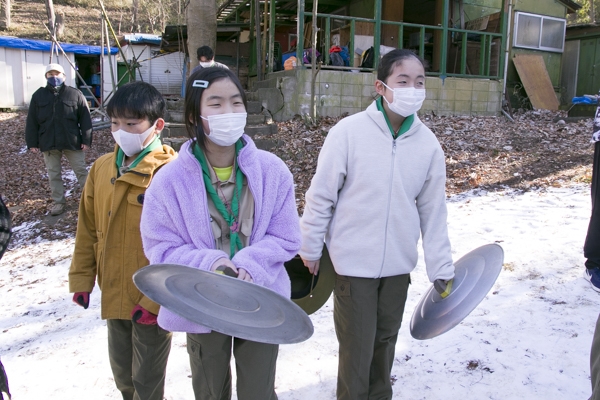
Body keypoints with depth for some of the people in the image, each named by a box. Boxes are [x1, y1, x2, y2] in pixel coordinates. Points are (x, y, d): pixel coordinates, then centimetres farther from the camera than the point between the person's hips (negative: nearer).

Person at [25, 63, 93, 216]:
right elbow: (32, 122, 6)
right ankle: (58, 202, 22)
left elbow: (85, 119, -2)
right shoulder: (38, 96, 5)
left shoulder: (75, 94, -1)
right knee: (53, 175, 10)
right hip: (48, 144, 2)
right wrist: (32, 142, 1)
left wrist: (86, 140, -7)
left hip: (72, 142, -2)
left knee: (81, 171, 7)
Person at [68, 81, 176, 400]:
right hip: (113, 295, 6)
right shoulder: (102, 167, 1)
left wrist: (157, 298, -17)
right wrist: (81, 278, 10)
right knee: (122, 374, 26)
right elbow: (88, 229, 9)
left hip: (152, 299, -6)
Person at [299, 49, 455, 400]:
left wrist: (442, 268, 6)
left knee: (385, 341, 20)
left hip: (399, 264, 4)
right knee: (358, 348, 5)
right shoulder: (349, 132, -15)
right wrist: (311, 248, -1)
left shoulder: (428, 143, -3)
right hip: (353, 262, -4)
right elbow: (321, 195, -8)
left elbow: (433, 210, 3)